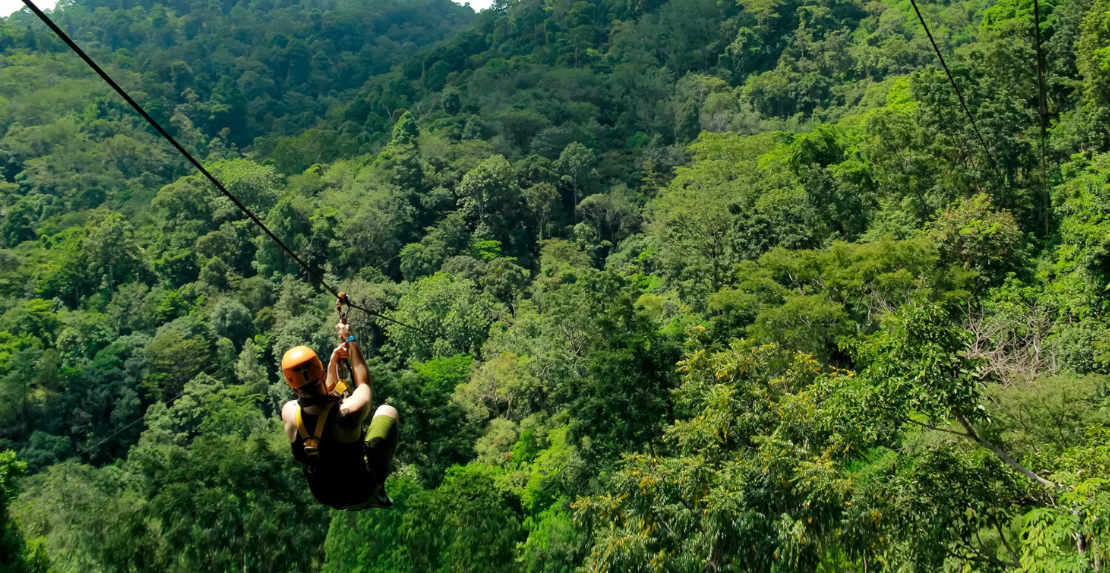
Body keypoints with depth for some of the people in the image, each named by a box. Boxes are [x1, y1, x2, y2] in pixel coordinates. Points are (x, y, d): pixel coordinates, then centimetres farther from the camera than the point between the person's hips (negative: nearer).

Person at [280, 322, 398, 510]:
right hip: (361, 492, -3)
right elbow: (364, 384, -6)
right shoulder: (348, 411, -32)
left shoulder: (289, 413, -20)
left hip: (323, 496, 3)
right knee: (387, 411, 13)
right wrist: (351, 342, 2)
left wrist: (333, 361, 9)